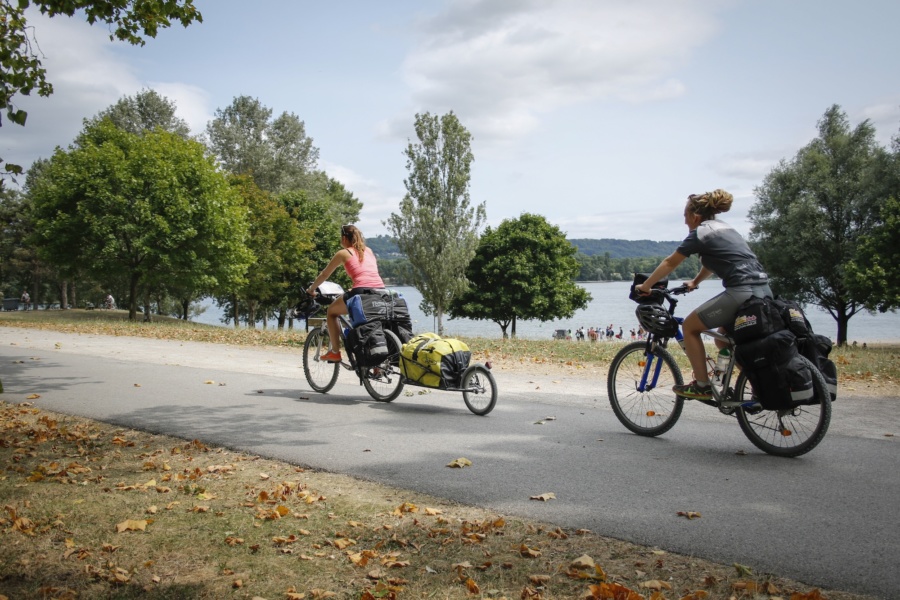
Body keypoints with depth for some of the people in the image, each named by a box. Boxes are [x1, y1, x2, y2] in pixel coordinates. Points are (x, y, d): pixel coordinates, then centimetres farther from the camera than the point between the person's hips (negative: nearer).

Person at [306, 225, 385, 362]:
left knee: (331, 312, 20)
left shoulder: (343, 253, 11)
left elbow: (324, 275, 19)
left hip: (362, 292, -5)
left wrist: (311, 289, 34)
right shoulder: (368, 251, 25)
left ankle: (335, 352, 15)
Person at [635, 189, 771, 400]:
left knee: (689, 326, 5)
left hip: (742, 293, -9)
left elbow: (670, 263, 6)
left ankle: (702, 385, 5)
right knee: (724, 335, 28)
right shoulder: (724, 228, 23)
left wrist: (645, 286, 14)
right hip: (764, 292, 9)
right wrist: (695, 282, 42)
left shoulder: (700, 233, -1)